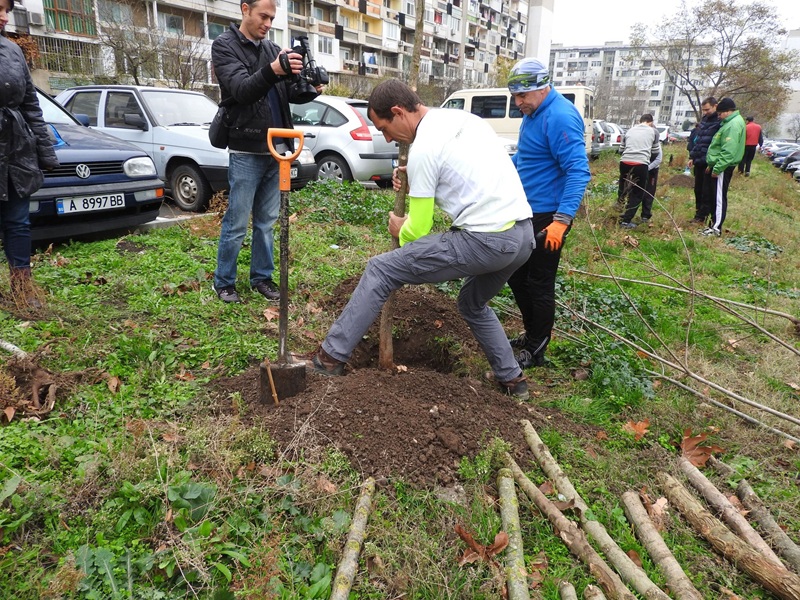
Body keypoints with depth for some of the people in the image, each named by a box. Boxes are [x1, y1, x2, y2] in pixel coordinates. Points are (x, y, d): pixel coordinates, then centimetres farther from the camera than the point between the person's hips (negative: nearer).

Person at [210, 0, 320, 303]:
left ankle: (262, 277, 22)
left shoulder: (274, 49, 12)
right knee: (236, 224, 0)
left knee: (267, 221, 11)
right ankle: (224, 282, 14)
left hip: (277, 149, 6)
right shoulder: (224, 46, -4)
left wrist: (311, 89, -13)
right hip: (246, 151, -5)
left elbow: (291, 93, 10)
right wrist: (272, 70, -37)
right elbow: (241, 89, -19)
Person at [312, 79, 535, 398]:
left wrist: (399, 231, 17)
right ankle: (512, 378, 36)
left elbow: (418, 231, -5)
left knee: (379, 270, 0)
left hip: (485, 240, -9)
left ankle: (331, 356, 8)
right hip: (524, 234, 9)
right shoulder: (465, 118, 17)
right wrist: (416, 182, 26)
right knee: (473, 304, 34)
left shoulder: (422, 148, -9)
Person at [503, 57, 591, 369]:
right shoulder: (533, 113, 10)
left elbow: (578, 171, -27)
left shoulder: (560, 117, -20)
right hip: (526, 212, 10)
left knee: (539, 284, 1)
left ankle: (536, 352, 16)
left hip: (548, 217, -10)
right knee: (516, 275, 17)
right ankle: (531, 334, 34)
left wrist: (562, 219, -33)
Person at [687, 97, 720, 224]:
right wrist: (692, 157, 15)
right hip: (699, 161, 8)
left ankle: (702, 216, 6)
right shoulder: (704, 120, 14)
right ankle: (699, 215, 23)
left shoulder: (721, 122, -11)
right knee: (698, 189, 13)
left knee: (707, 191, 0)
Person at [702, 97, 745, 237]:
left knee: (719, 197, -7)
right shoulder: (730, 122, 17)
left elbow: (728, 151, -24)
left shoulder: (733, 124, -16)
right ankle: (714, 222, 23)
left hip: (723, 167, -10)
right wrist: (712, 165, 23)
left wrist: (717, 168, -23)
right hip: (719, 165, 10)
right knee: (715, 195, 15)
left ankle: (716, 228, -5)